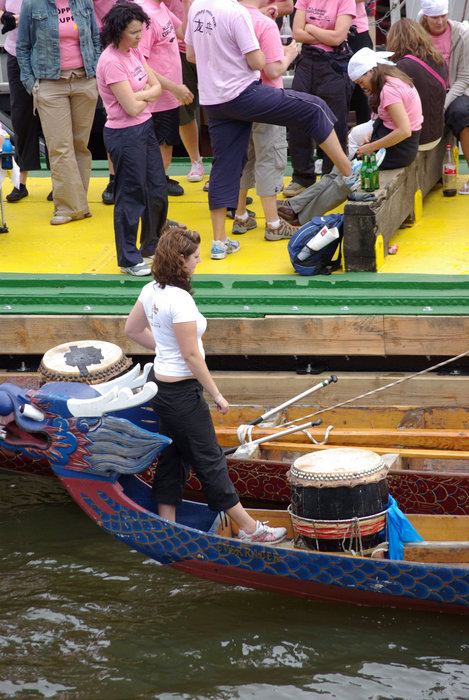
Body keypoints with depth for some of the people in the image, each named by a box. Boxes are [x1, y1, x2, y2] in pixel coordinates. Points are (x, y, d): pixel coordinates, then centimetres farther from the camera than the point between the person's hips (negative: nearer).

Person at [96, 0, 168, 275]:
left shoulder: (134, 52, 5)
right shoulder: (112, 62, -22)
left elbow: (157, 87, 5)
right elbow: (131, 107, -23)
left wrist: (139, 95, -15)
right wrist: (148, 96, -2)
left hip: (146, 128, 9)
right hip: (125, 135, -9)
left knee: (158, 190, 17)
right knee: (131, 197, 0)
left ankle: (152, 247, 35)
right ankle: (129, 260, 13)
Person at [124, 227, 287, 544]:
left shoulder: (151, 290, 2)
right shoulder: (179, 299, -25)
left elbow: (133, 329, 18)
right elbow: (191, 355, -23)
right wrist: (217, 394, -15)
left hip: (161, 384, 9)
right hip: (183, 392, -9)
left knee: (172, 459, 15)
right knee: (210, 460, 1)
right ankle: (250, 529, 12)